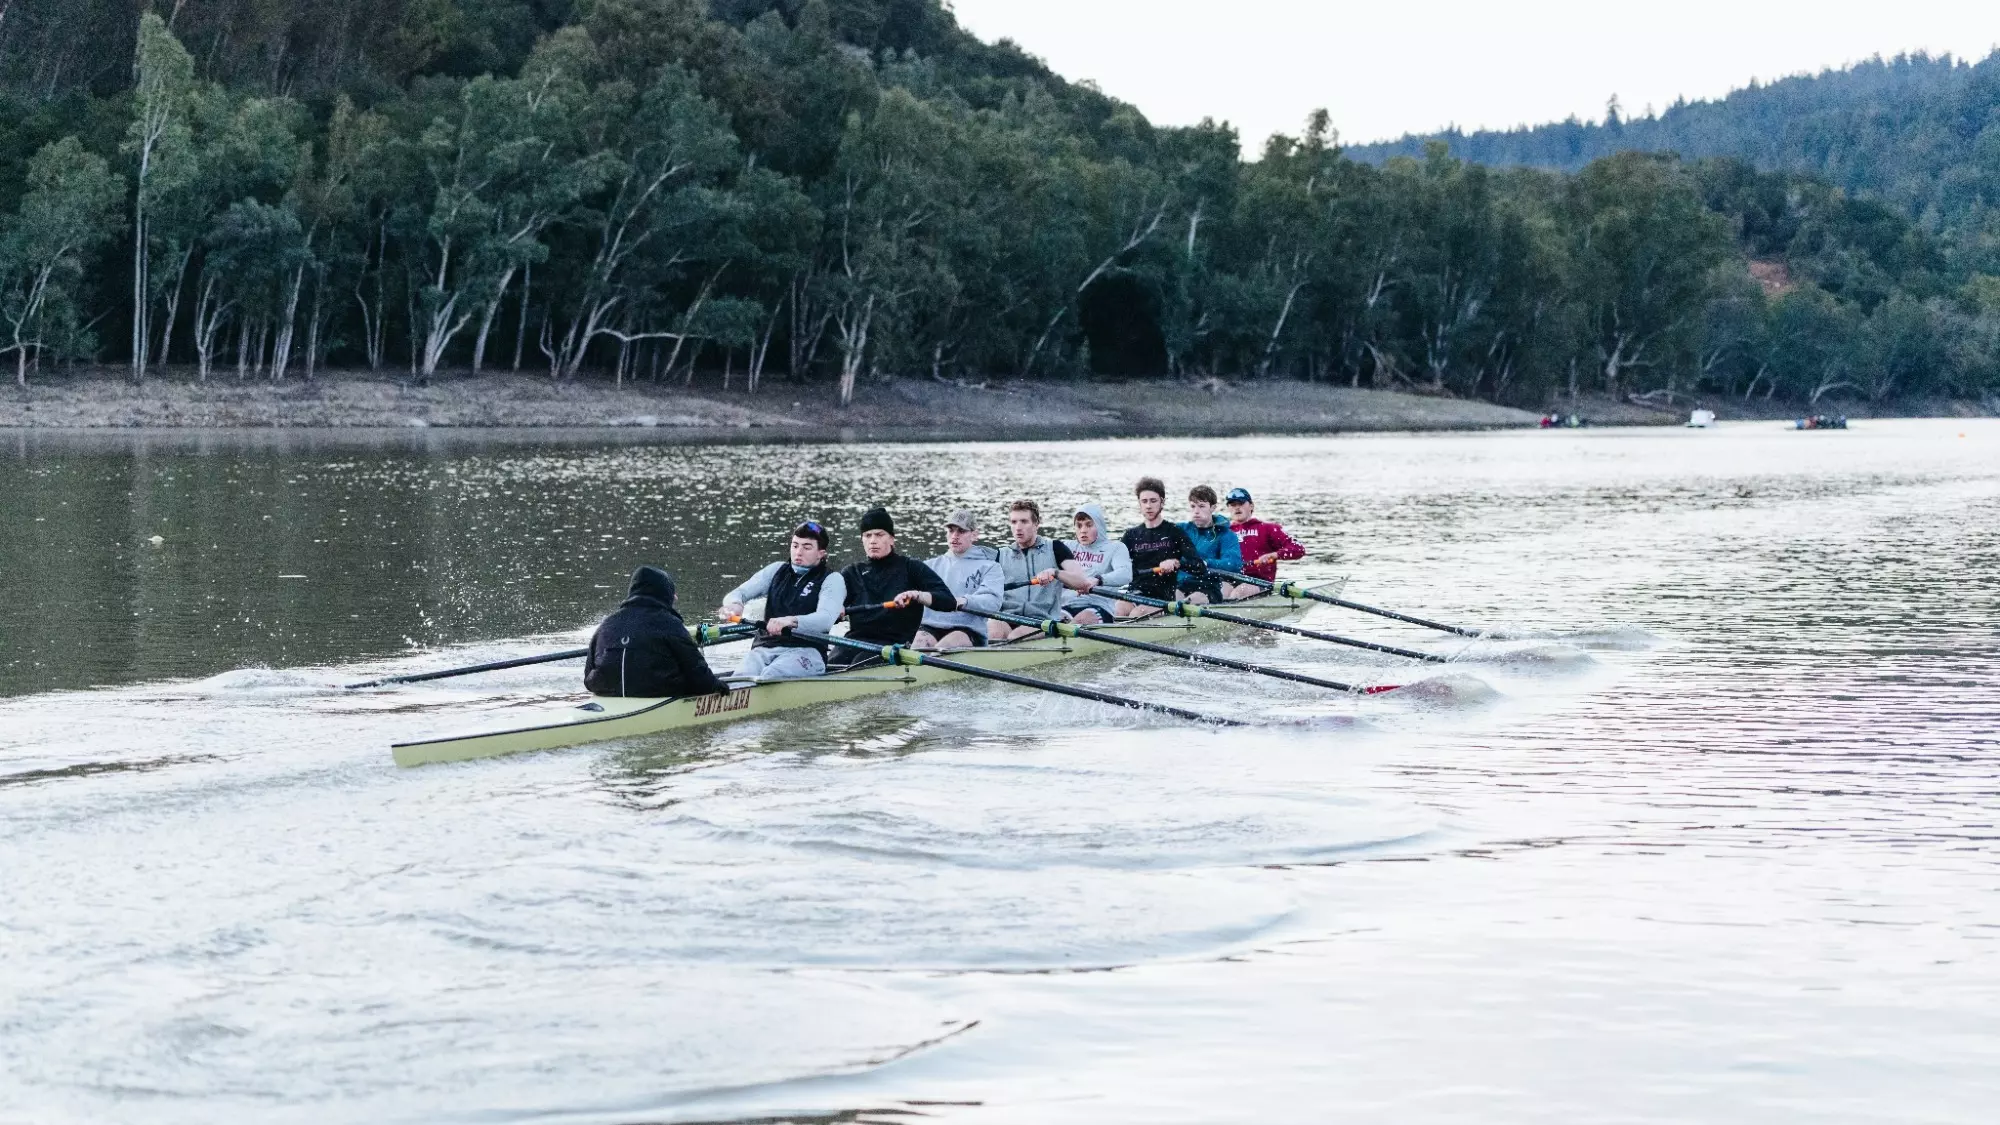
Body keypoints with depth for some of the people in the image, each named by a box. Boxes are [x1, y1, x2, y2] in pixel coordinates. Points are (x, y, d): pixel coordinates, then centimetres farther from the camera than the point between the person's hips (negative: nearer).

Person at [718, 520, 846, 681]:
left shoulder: (832, 580, 8)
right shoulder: (777, 570, 23)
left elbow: (825, 619, -12)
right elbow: (738, 593, 14)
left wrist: (791, 621, -32)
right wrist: (734, 604, -14)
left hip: (804, 651, -3)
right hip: (764, 648, 3)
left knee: (769, 677, -37)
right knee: (740, 678, -32)